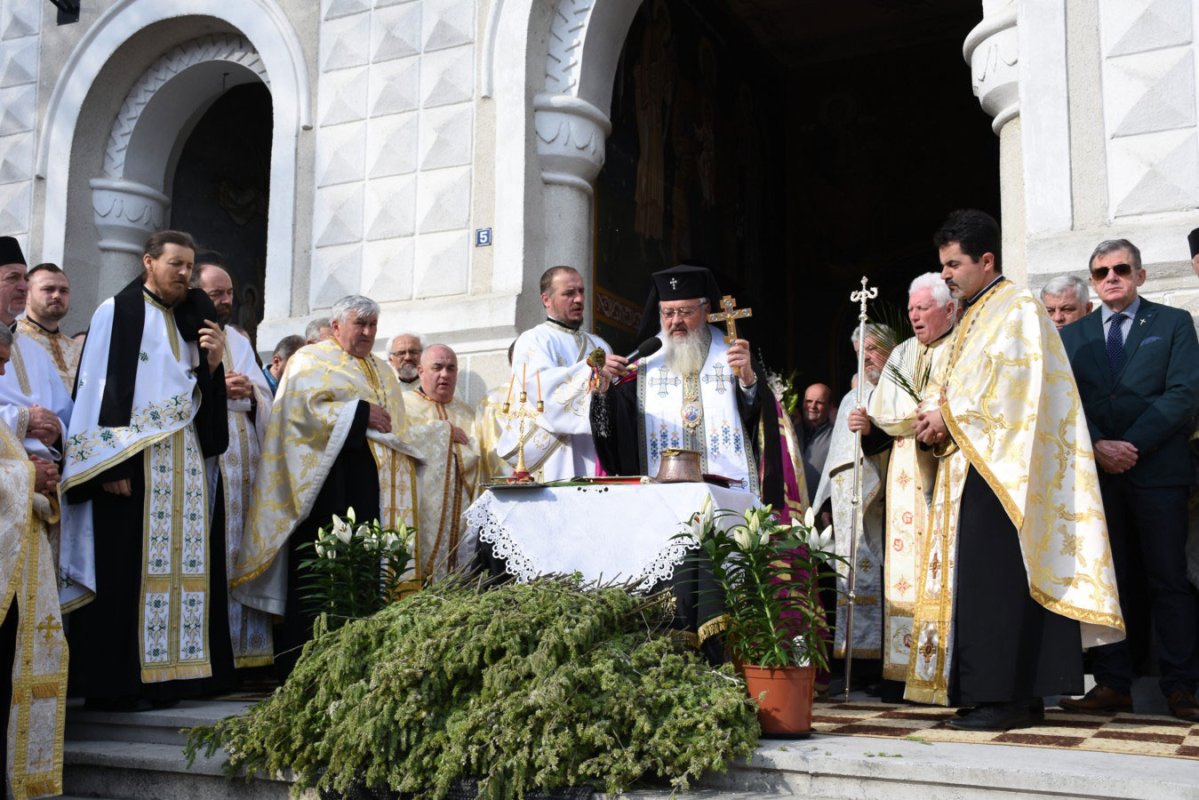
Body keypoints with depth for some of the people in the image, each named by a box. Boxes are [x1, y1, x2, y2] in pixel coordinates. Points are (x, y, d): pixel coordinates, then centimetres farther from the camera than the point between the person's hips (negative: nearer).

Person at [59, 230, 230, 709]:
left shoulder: (190, 320, 18)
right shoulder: (117, 311, 0)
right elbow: (98, 388, -9)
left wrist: (213, 361, 1)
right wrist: (110, 465, -17)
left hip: (184, 462, 6)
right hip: (131, 460, -6)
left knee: (182, 564, 3)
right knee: (125, 569, -7)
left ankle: (165, 675, 9)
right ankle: (112, 683, 0)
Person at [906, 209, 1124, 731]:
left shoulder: (1017, 310, -5)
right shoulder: (975, 317, 22)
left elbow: (1011, 389, -16)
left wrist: (949, 417, -11)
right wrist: (942, 425, 4)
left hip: (1001, 468, -9)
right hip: (974, 469, 9)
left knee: (995, 579, -12)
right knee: (976, 579, 6)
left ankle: (1004, 697, -8)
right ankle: (1016, 695, 10)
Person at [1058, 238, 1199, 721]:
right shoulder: (1072, 336, 15)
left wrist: (1130, 445, -13)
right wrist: (1097, 447, -10)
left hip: (1157, 469, -3)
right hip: (1096, 473, 3)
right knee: (1105, 580, 4)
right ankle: (1113, 685, 9)